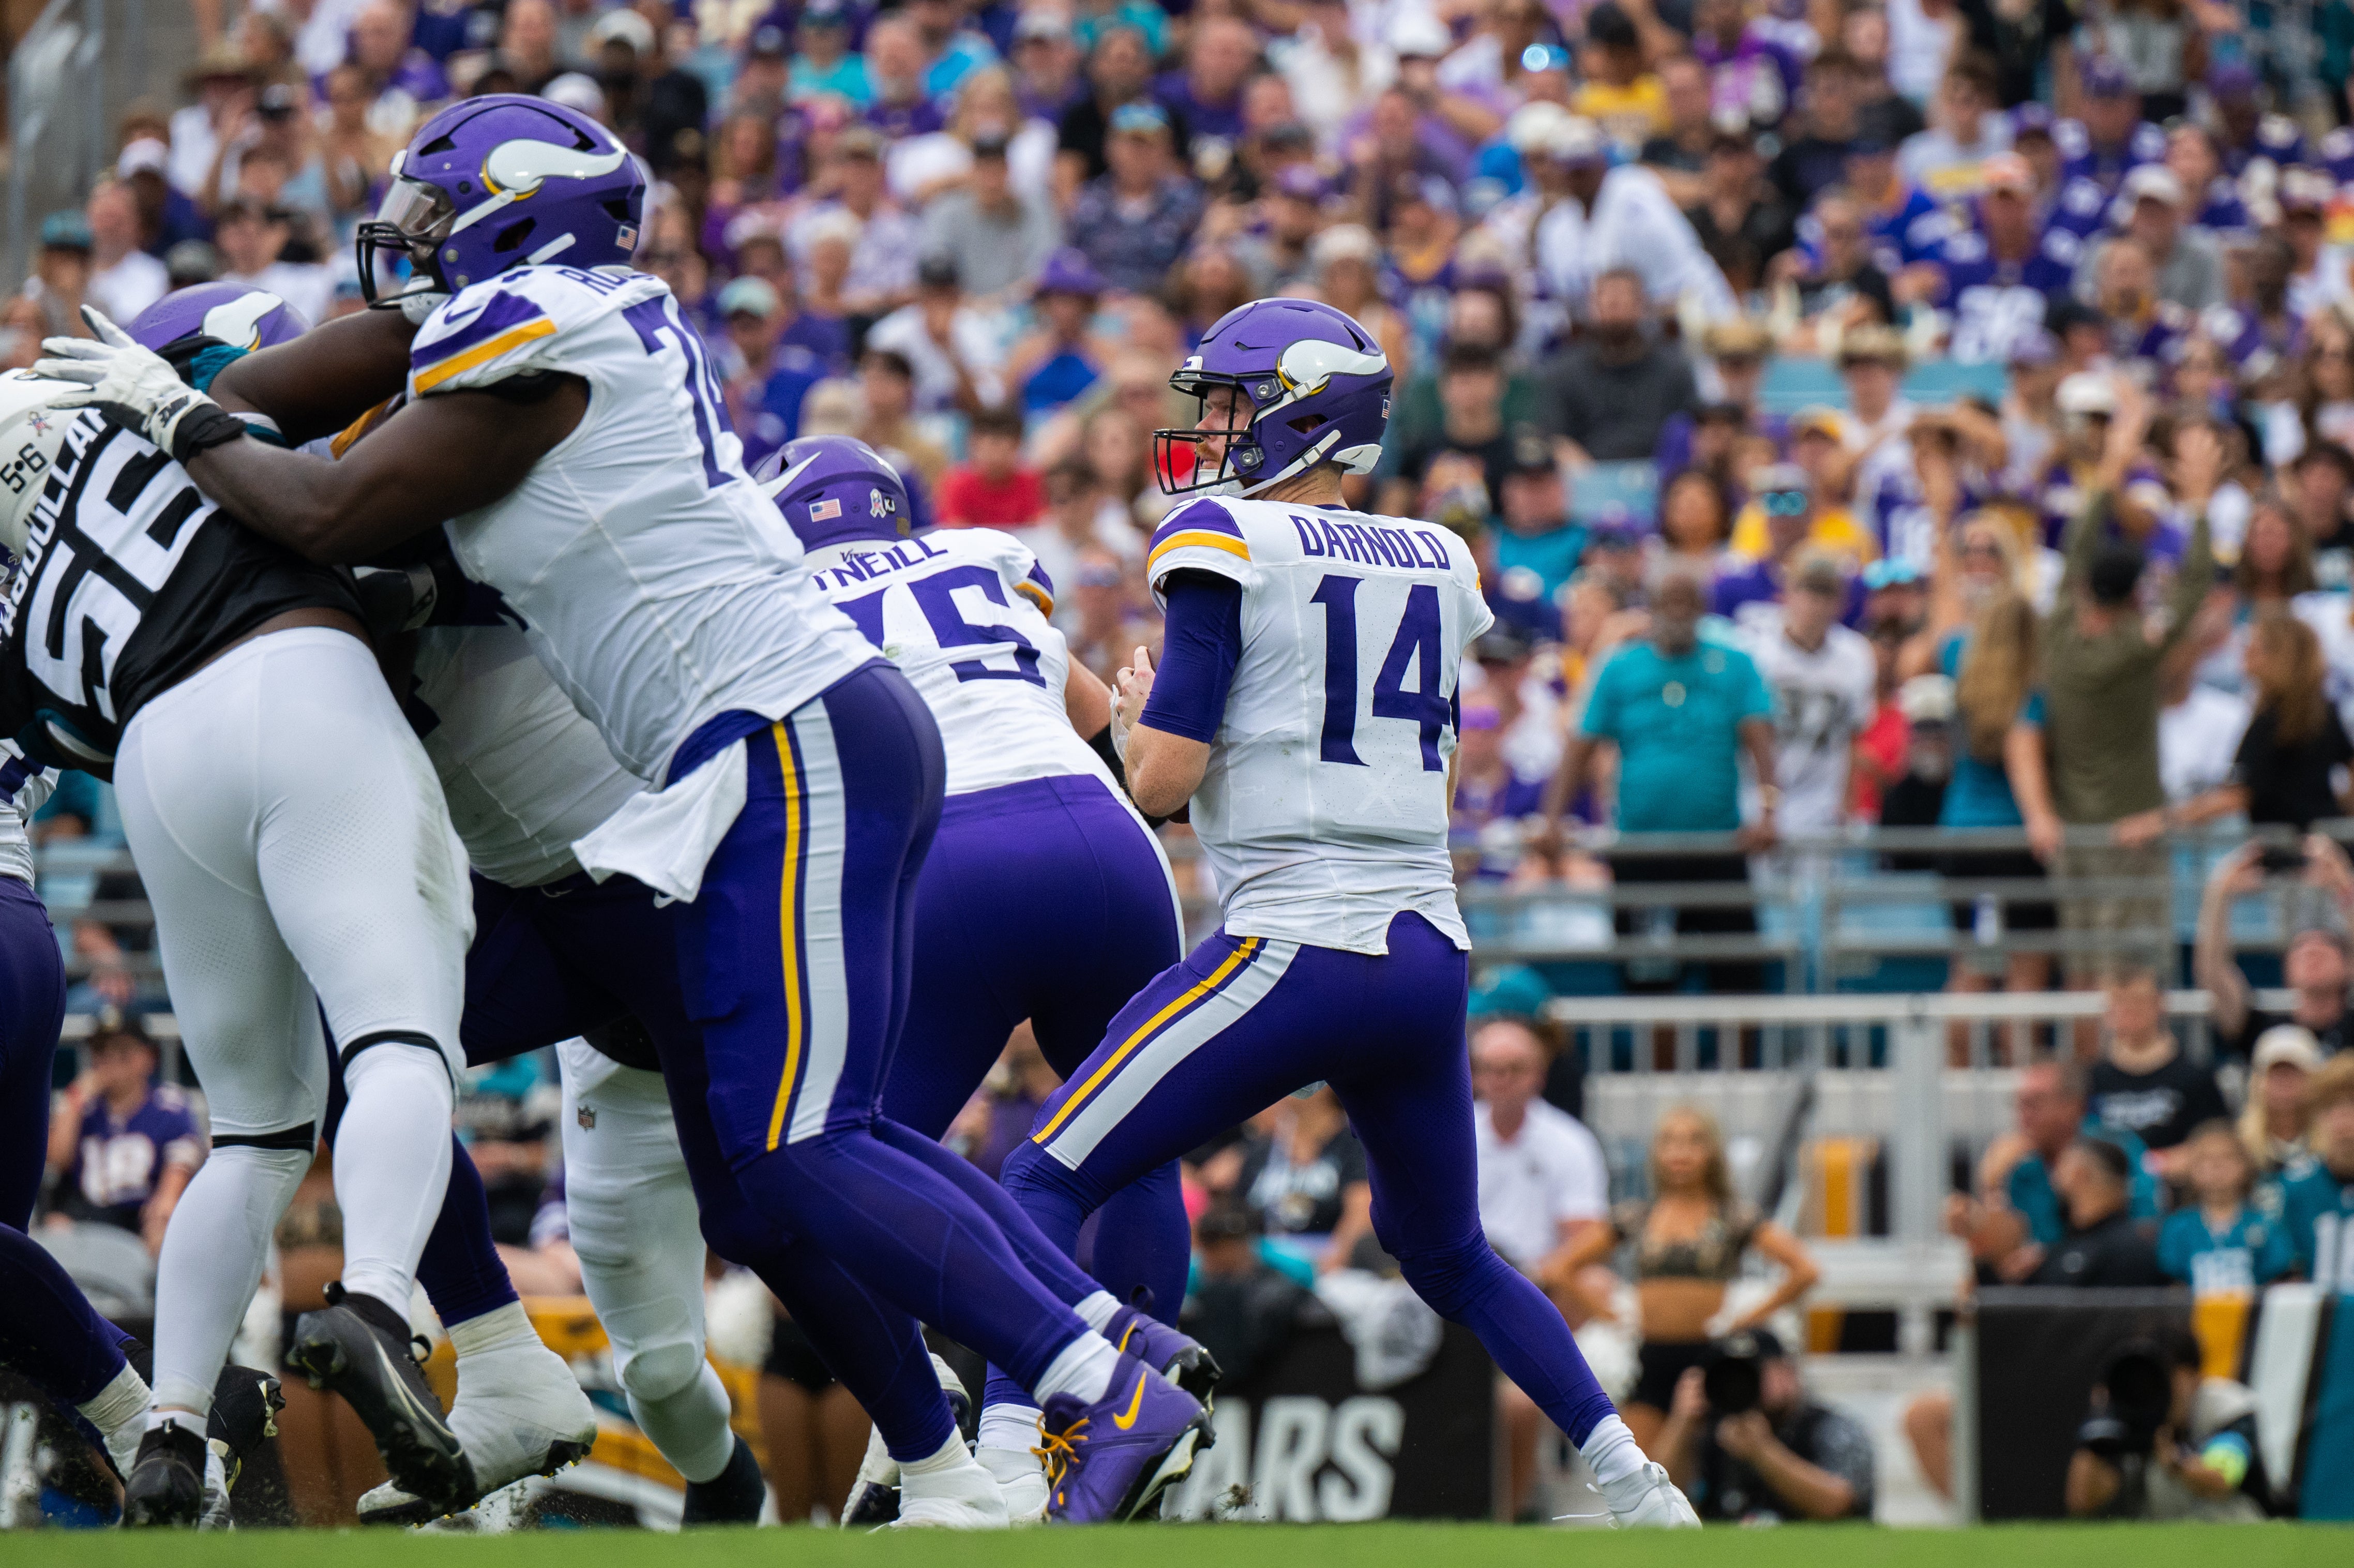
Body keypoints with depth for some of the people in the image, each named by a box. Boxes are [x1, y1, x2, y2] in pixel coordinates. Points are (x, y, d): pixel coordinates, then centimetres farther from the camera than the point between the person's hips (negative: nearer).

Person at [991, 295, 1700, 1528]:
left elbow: (1164, 780, -10)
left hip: (1295, 952, -7)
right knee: (1447, 1253, 26)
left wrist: (1137, 711, 13)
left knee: (1048, 1183, -3)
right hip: (1430, 954, 7)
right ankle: (1630, 1481, 16)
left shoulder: (1227, 546, -4)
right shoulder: (1438, 564, 15)